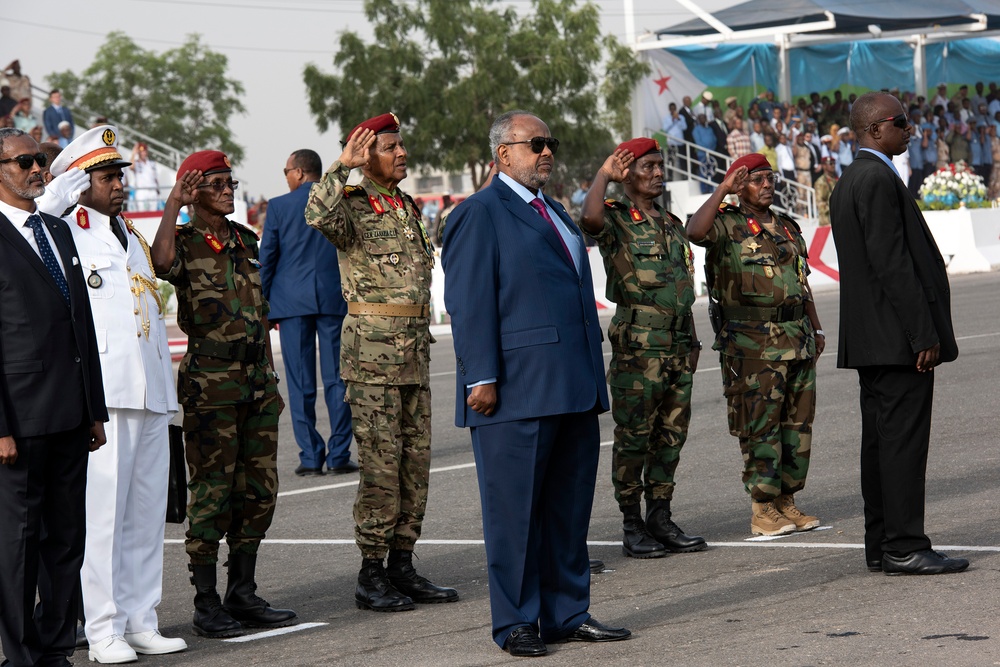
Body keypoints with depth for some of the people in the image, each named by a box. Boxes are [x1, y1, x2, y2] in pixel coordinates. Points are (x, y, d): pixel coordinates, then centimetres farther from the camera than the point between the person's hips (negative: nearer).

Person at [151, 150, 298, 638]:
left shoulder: (245, 240, 15)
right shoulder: (185, 242, -4)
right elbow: (161, 263, -31)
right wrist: (172, 207, -24)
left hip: (257, 378, 7)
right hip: (210, 382, -7)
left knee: (258, 490, 8)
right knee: (212, 492, -5)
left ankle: (243, 594, 18)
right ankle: (206, 604, 1)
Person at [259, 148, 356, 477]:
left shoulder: (279, 206, 0)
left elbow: (266, 259, 2)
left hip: (292, 301, -1)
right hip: (335, 300, 1)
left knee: (301, 382, 2)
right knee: (337, 379, 3)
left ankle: (310, 456, 1)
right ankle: (339, 455, 1)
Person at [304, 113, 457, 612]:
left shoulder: (407, 207, 17)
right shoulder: (353, 207, -7)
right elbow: (318, 215, -32)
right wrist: (342, 166, -24)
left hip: (415, 350, 8)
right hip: (372, 348, -8)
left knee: (416, 462, 9)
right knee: (380, 464, -7)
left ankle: (402, 566, 16)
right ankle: (371, 575, -2)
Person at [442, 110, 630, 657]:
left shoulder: (553, 212, 22)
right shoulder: (479, 215, -4)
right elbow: (469, 302, -11)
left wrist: (592, 378, 22)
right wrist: (482, 378, -17)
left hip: (573, 388, 8)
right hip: (518, 388, -8)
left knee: (569, 505, 10)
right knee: (515, 509, -2)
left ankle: (567, 613, 17)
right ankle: (516, 623, 4)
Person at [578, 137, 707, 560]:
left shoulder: (671, 223, 18)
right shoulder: (615, 220, -4)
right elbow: (590, 218, -30)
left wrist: (692, 342, 19)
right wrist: (604, 175, -14)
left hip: (677, 346, 7)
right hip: (637, 345, -7)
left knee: (671, 433, 8)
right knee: (634, 436, -4)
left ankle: (661, 520, 15)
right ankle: (632, 528, 1)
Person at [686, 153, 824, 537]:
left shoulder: (788, 227, 17)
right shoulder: (727, 225, -3)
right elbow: (696, 232, -27)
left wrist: (815, 329, 22)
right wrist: (723, 189, -22)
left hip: (797, 339, 7)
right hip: (752, 343, -7)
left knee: (797, 422, 8)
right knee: (760, 426, -6)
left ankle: (786, 502, 17)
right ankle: (762, 511, -3)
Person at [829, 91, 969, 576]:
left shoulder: (848, 182, 18)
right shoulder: (879, 180, -15)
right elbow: (892, 263, -20)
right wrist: (923, 334, -19)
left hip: (869, 336, 10)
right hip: (898, 336, -10)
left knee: (880, 440, 11)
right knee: (904, 439, -9)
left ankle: (881, 546, 14)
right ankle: (904, 547, -9)